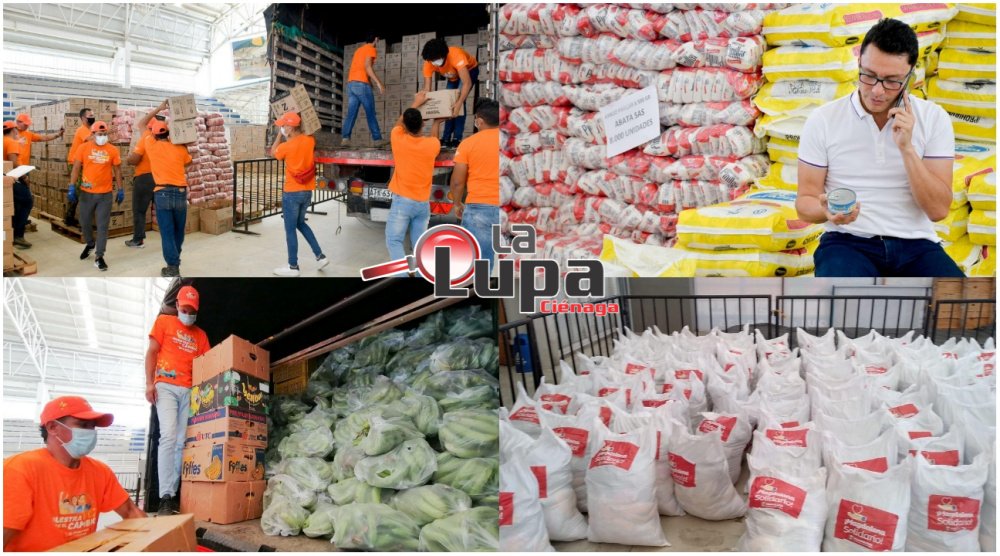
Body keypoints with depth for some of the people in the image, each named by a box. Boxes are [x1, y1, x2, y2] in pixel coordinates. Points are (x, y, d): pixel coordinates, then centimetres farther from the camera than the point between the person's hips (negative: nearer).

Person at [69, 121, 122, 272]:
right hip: (86, 193, 1)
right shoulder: (83, 148, -3)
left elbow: (117, 170, 6)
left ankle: (99, 257, 6)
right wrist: (72, 187, -5)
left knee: (103, 226, 0)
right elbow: (76, 168, 0)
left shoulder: (113, 150, -2)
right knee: (85, 222, 15)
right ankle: (89, 244, 43)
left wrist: (120, 190, 5)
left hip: (105, 194, -1)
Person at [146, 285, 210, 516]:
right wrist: (149, 383, -3)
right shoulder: (164, 322, 13)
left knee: (182, 442, -4)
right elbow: (152, 352, 8)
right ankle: (165, 497, -21)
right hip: (166, 386, -3)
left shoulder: (200, 335, 19)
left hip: (190, 391, 3)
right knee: (169, 437, -17)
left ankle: (173, 494, -3)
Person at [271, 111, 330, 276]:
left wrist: (280, 134, 7)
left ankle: (293, 267, 9)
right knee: (300, 224, 24)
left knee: (290, 230, 3)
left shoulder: (286, 146, -18)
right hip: (307, 192, 7)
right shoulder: (310, 141, -2)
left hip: (292, 193, -7)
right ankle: (320, 256, 19)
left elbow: (273, 153, 5)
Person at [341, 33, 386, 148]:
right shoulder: (371, 49, 1)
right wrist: (378, 82, -17)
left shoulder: (359, 49, 26)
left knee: (351, 113, -1)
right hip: (361, 83, -7)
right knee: (371, 113, -3)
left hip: (351, 83, 7)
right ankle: (377, 139, -4)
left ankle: (345, 138, -14)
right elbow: (367, 66, -13)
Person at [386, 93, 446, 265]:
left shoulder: (398, 139, -7)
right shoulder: (432, 145, -4)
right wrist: (436, 123, 42)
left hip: (402, 201, -3)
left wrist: (416, 104, 28)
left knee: (394, 241, -1)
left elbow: (399, 123, 17)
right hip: (423, 203, 3)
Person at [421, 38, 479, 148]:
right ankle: (446, 138, 5)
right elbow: (427, 89, -23)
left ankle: (457, 138, -18)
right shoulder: (429, 63, -27)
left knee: (458, 100, -22)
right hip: (453, 76, 5)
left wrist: (459, 103, -59)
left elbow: (467, 83, -47)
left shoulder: (456, 56, -43)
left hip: (469, 70, -5)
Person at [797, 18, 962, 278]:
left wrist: (906, 148, -12)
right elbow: (805, 202, 5)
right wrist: (827, 211, -19)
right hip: (848, 241, -2)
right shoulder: (823, 120, 0)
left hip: (915, 243, 2)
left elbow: (938, 209, -2)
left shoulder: (934, 118, 4)